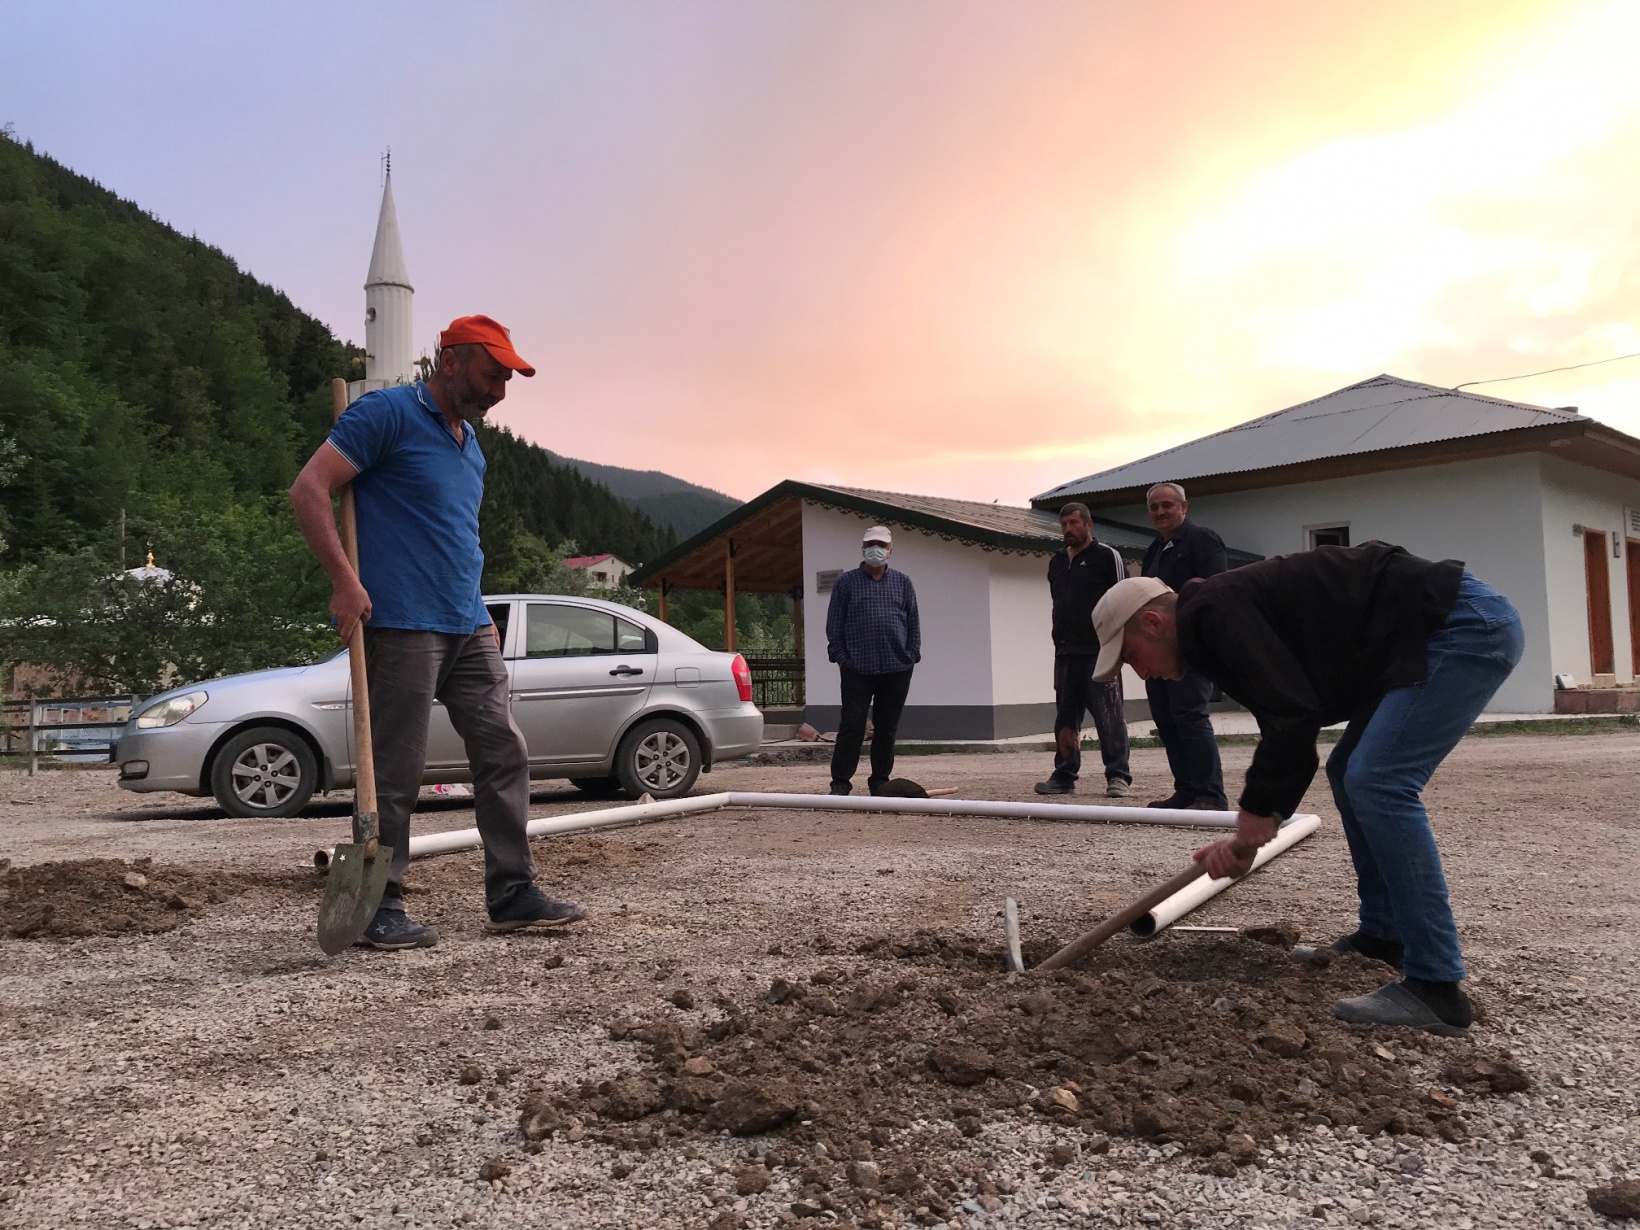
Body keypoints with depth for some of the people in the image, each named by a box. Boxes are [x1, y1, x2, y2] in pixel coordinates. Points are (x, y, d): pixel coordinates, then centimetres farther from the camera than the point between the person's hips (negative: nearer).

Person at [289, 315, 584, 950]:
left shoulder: (469, 440, 20)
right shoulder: (388, 413, -6)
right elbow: (309, 489, -13)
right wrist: (346, 582, -20)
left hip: (468, 628, 8)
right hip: (402, 626, -8)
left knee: (505, 752, 5)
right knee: (396, 772, -2)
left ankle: (512, 894, 13)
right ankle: (381, 910, 10)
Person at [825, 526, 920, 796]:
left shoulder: (903, 582, 12)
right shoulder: (847, 582, 5)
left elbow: (913, 623, 12)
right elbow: (834, 624, 4)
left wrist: (912, 655, 3)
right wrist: (840, 657, -3)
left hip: (896, 670, 3)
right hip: (857, 669, -2)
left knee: (887, 728, 8)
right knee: (851, 726, -4)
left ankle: (880, 781, 18)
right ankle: (840, 782, 1)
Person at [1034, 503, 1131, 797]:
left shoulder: (1107, 556, -1)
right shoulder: (1057, 561, 18)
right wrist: (1059, 639, 16)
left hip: (1100, 650, -6)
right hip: (1065, 651, 7)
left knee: (1109, 715, -6)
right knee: (1065, 716, 8)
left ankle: (1117, 776, -1)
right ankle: (1064, 776, 14)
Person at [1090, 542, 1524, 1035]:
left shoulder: (1210, 612, -14)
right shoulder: (1225, 622, 16)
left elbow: (1291, 716, -22)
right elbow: (1294, 721, 18)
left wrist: (1254, 820, -10)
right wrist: (1257, 827, 11)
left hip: (1467, 625, -11)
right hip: (1462, 625, 11)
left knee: (1377, 782, -15)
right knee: (1350, 773, 16)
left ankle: (1435, 987, -10)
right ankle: (1384, 935, 25)